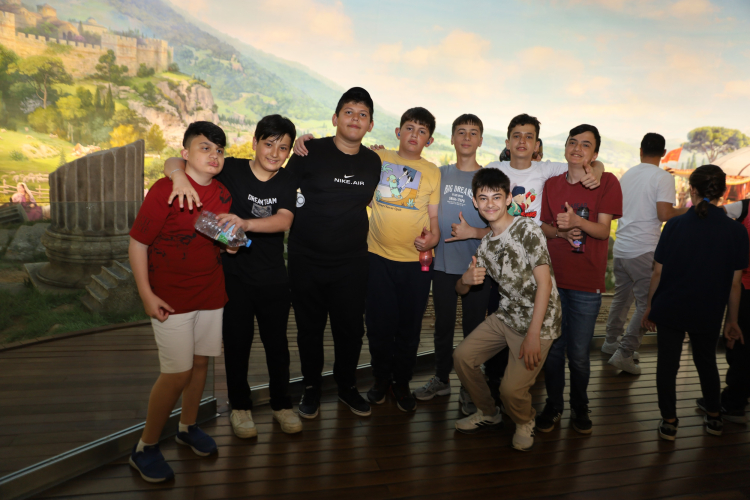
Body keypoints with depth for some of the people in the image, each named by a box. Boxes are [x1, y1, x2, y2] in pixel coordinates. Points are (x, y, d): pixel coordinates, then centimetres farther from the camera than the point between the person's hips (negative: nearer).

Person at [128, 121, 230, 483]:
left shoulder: (223, 194, 6)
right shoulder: (164, 190, -13)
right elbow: (137, 243, -11)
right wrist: (146, 295, -15)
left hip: (211, 294, 6)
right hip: (171, 298, -6)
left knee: (200, 362, 15)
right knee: (177, 373, -3)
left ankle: (188, 427, 37)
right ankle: (146, 448, 18)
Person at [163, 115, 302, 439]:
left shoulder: (286, 182, -1)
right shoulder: (232, 170, -8)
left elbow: (284, 221, -19)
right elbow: (173, 162, -10)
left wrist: (246, 223, -37)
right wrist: (180, 175, -35)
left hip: (273, 278, 2)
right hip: (234, 275, -2)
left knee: (277, 342, 13)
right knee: (237, 342, 11)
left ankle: (281, 404, 34)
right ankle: (240, 406, 33)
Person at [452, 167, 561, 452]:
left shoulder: (527, 230, -15)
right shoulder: (485, 244, 8)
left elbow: (544, 282, -19)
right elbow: (461, 290, 13)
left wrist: (533, 335, -22)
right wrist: (466, 279, -13)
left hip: (539, 322, -7)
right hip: (506, 317, 7)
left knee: (512, 389, -14)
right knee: (462, 356, 3)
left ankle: (525, 421, 22)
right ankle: (488, 414, 25)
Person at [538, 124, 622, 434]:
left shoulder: (607, 182, -2)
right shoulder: (552, 184, 9)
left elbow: (603, 230, -9)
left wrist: (576, 222, -28)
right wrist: (560, 231, -10)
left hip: (586, 282, -3)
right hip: (552, 277, 3)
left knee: (578, 353, 4)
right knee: (552, 347, 10)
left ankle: (580, 407, 27)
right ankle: (553, 405, 28)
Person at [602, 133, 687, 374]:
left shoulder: (626, 175, 11)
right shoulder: (663, 177, -9)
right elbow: (664, 214, -17)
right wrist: (686, 211, 1)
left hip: (621, 247, 7)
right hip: (644, 250, -7)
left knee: (622, 296, 21)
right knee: (647, 303, 1)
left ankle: (611, 341, 32)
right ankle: (624, 353, -2)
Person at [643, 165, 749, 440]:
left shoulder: (675, 225, -12)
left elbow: (658, 273, -9)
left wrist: (650, 306, 4)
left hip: (670, 310, -2)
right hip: (709, 314, 2)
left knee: (667, 365, 12)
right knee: (706, 362, 24)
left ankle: (669, 422, 19)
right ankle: (714, 416, 40)